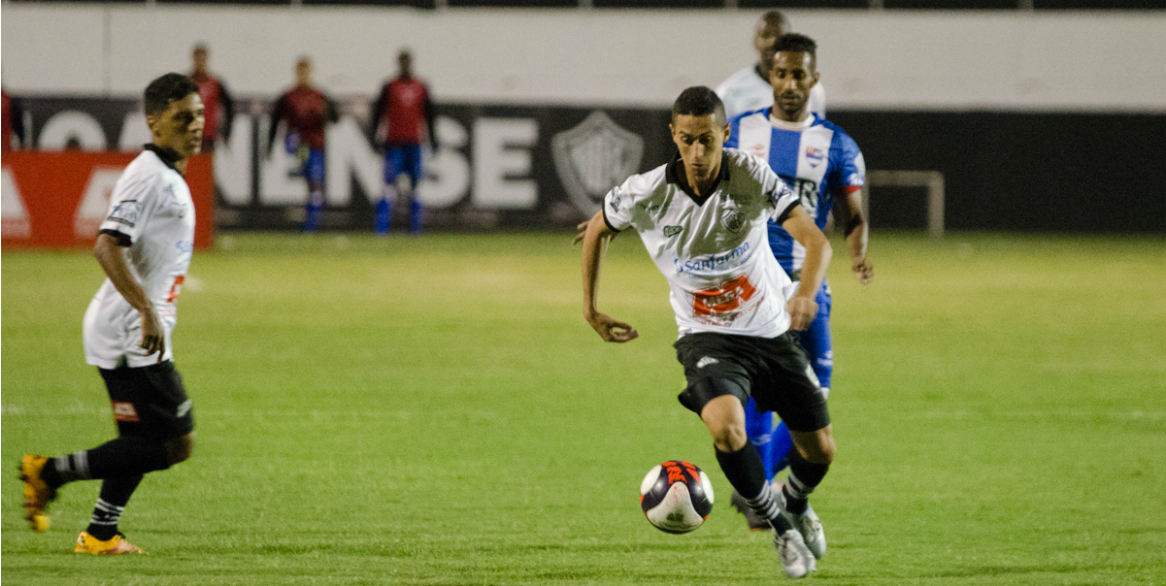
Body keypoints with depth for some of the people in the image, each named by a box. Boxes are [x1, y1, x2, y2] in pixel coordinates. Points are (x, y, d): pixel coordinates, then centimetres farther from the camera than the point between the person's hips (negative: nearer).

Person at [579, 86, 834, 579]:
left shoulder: (752, 176, -19)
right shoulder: (646, 194, -17)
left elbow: (815, 240, -25)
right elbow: (597, 230, 5)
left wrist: (806, 295, -45)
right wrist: (590, 310, 4)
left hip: (771, 331, 2)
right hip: (708, 338, -2)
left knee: (820, 450, 7)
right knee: (725, 427, -31)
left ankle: (796, 504, 45)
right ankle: (779, 525, -6)